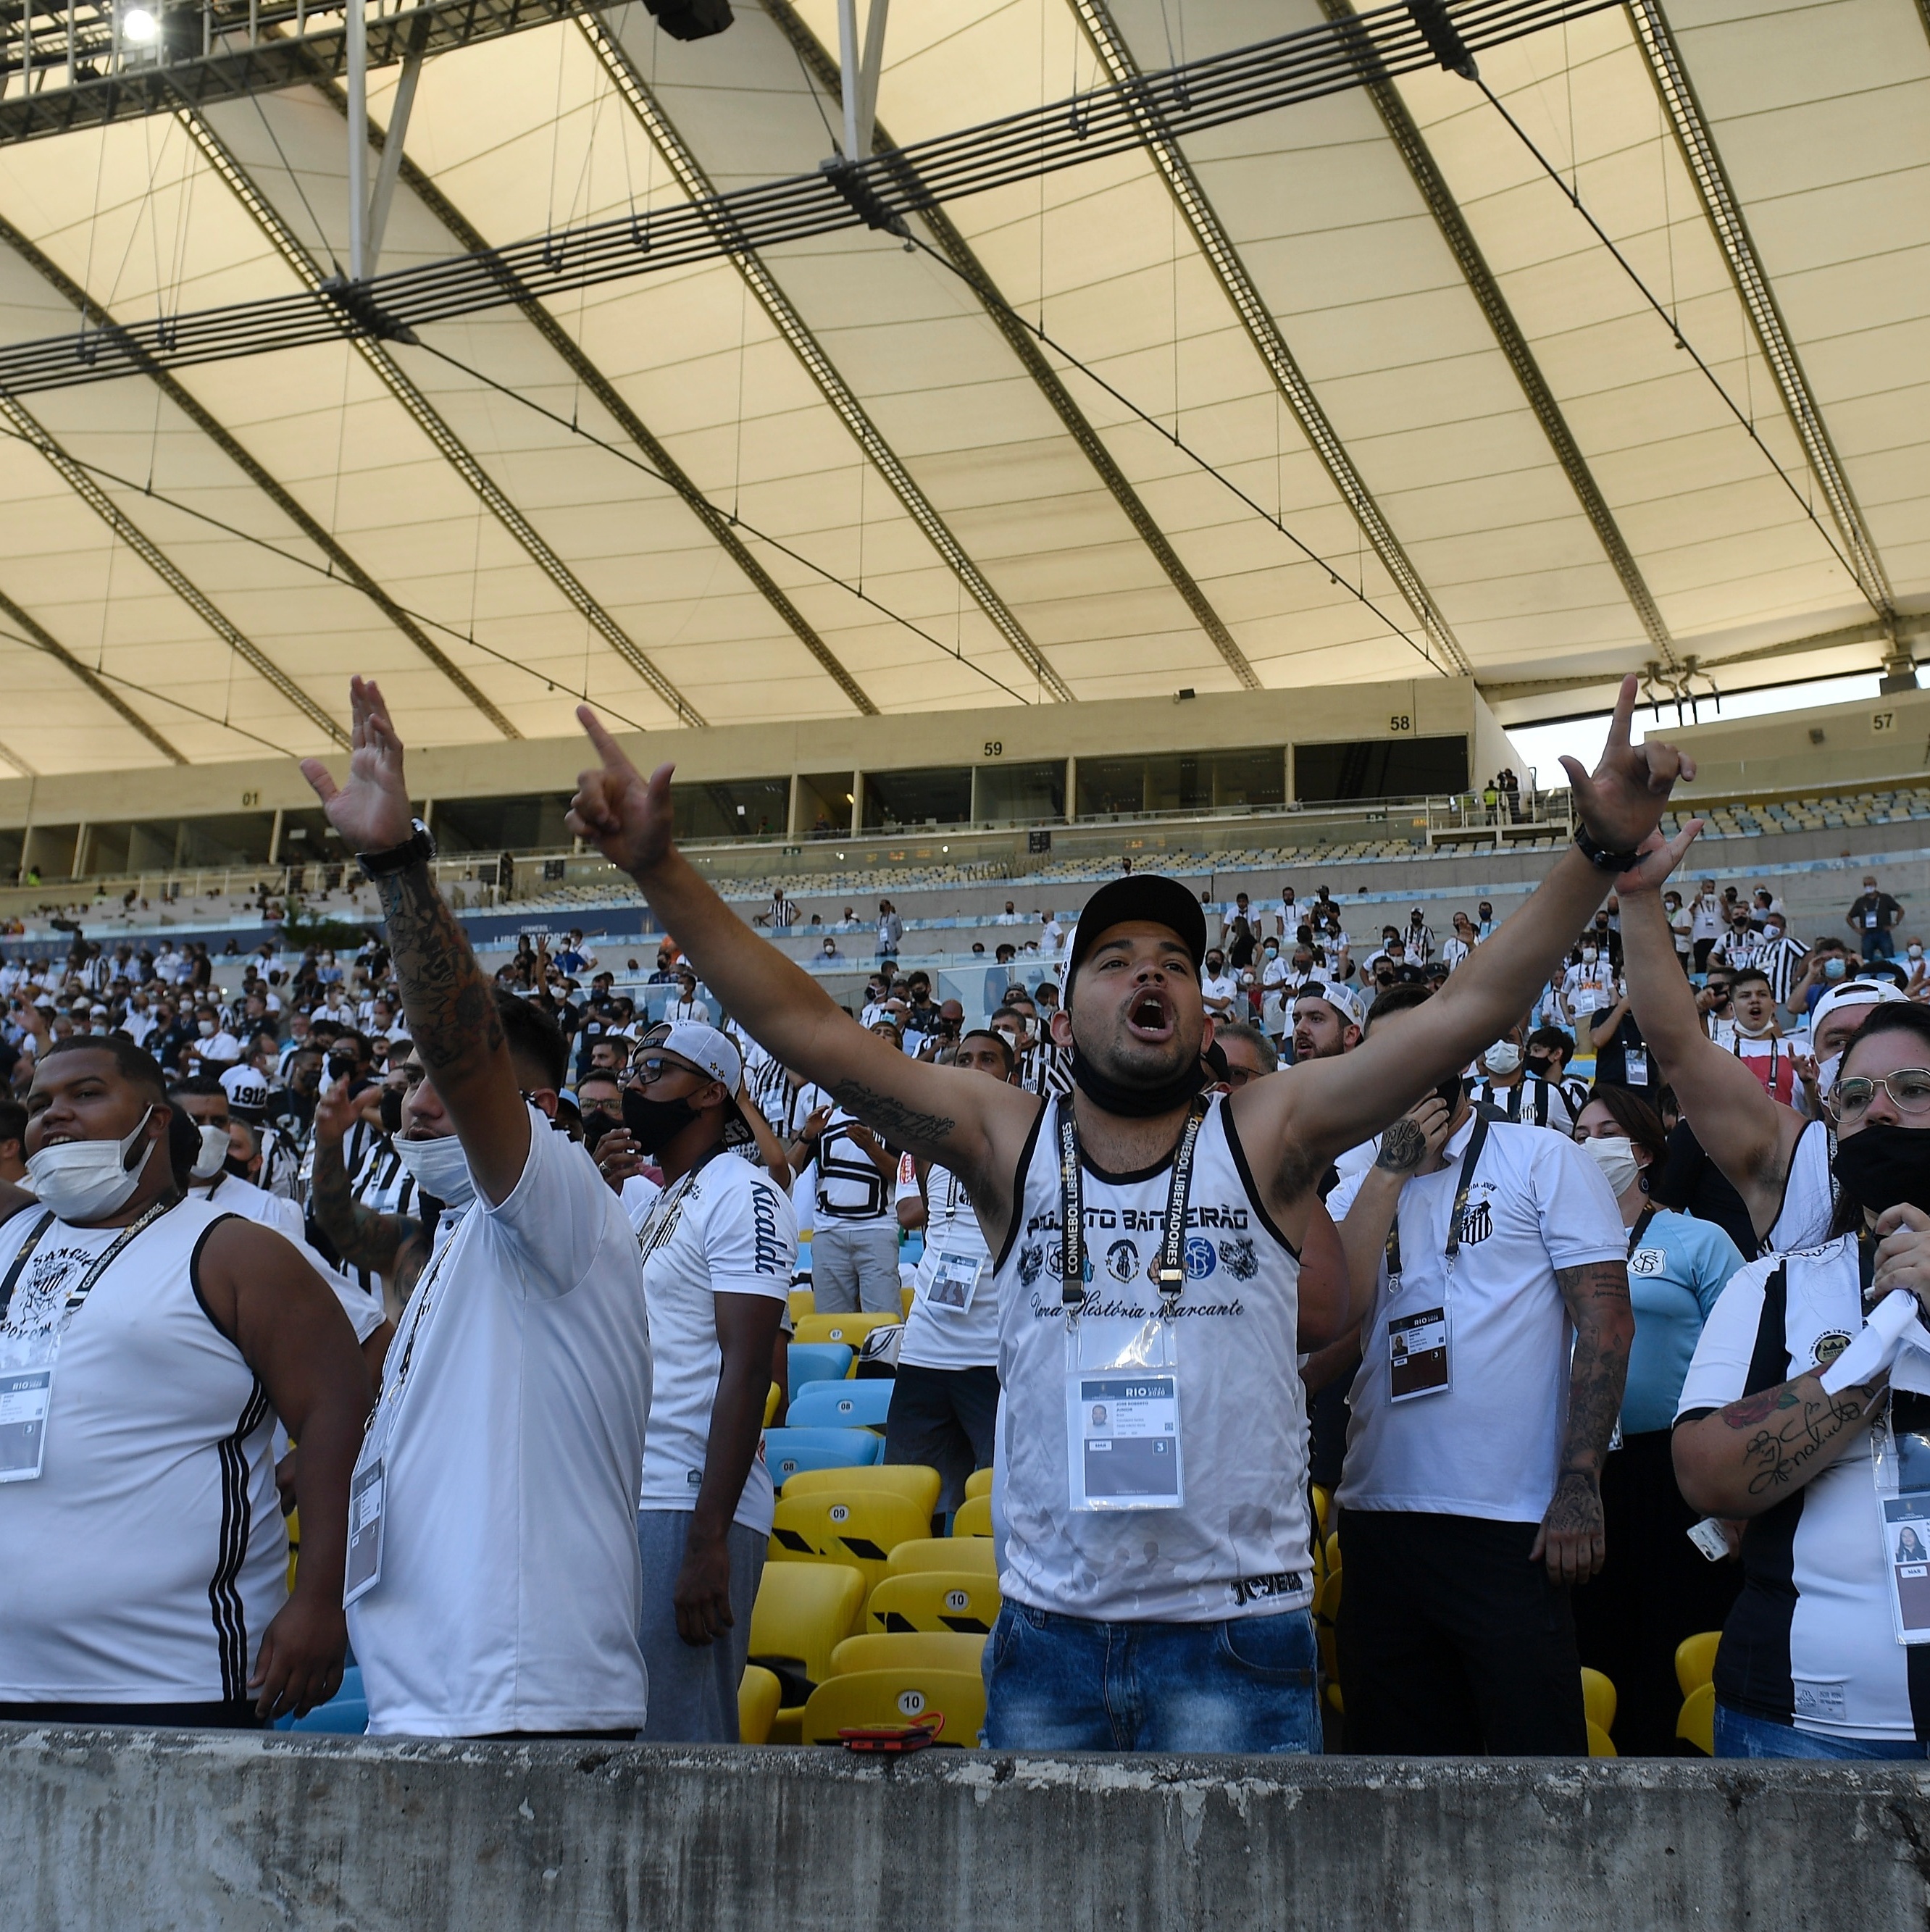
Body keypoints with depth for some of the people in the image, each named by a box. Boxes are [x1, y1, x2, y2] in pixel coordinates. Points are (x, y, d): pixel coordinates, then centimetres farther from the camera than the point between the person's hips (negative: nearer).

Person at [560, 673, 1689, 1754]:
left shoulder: (1267, 1135, -1)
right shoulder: (1009, 1143, 1)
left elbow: (1471, 1009, -8)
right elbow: (804, 1025, -6)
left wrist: (1602, 854, -18)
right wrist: (660, 869, -15)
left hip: (1237, 1634, -1)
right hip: (1048, 1631, 2)